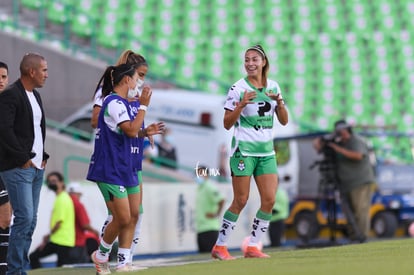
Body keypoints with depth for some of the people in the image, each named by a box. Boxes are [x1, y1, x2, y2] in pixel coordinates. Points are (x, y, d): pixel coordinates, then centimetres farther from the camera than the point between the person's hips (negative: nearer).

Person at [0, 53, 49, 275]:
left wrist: (43, 156, 13)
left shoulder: (35, 96, 16)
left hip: (36, 167, 9)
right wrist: (23, 159, -16)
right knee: (24, 218, -12)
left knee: (30, 221, 8)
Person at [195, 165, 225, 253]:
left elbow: (221, 200, -24)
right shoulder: (199, 188, 17)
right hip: (200, 229, 10)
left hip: (209, 228, -10)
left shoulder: (209, 187, -12)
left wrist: (216, 214, -18)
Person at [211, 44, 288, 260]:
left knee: (269, 199, -4)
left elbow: (284, 121, 10)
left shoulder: (273, 86, 8)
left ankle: (252, 247, 6)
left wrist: (279, 103, -8)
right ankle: (220, 246, 6)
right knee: (240, 201, -5)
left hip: (266, 151, 5)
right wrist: (241, 105, -21)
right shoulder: (238, 88, -6)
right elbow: (227, 124, -6)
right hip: (244, 150, -5)